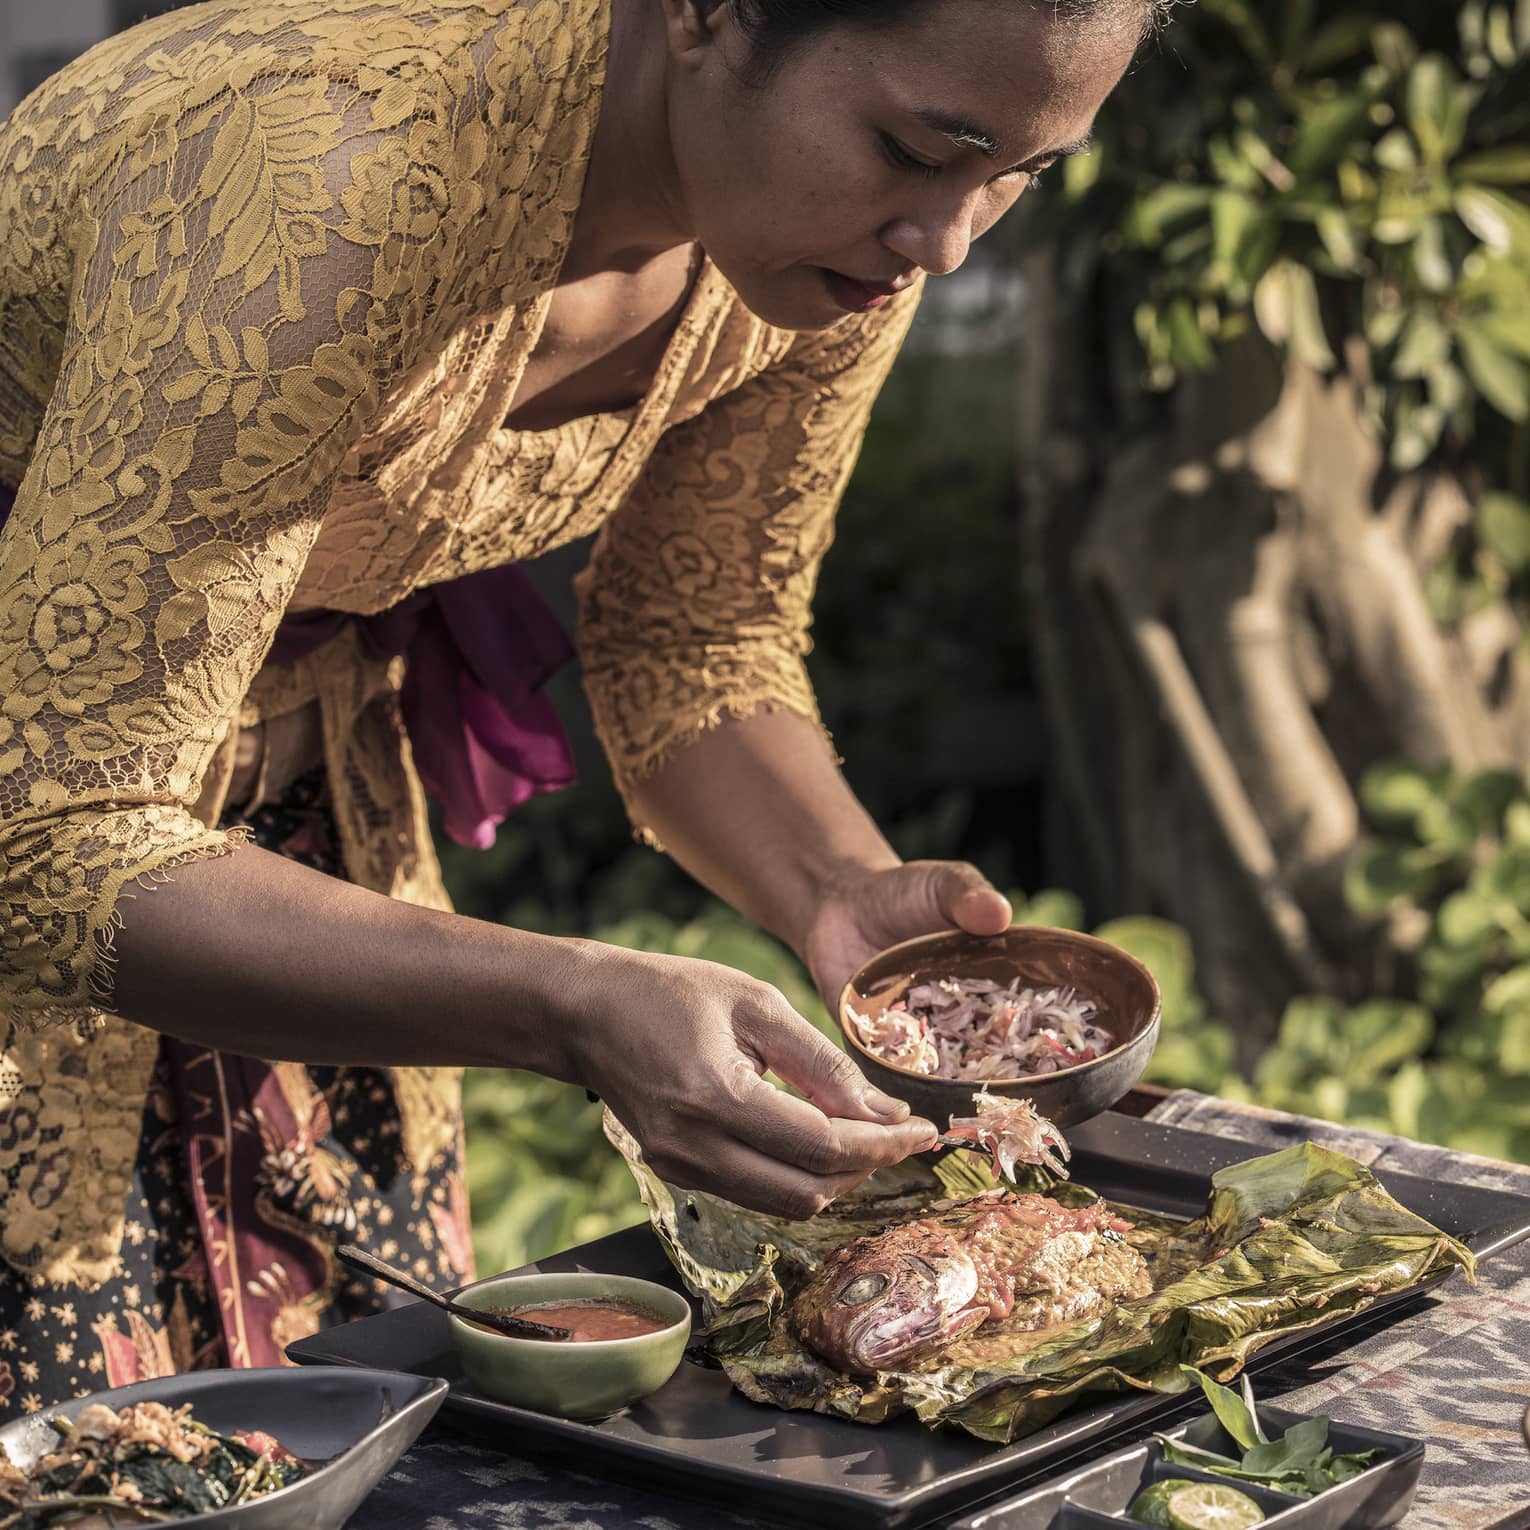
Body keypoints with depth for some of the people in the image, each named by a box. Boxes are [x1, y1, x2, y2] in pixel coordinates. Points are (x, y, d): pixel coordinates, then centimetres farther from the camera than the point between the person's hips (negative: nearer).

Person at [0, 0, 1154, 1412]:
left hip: (304, 777, 6)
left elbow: (694, 642, 1)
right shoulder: (330, 196, -36)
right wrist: (578, 1014, -44)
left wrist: (840, 887, -20)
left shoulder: (847, 218, -14)